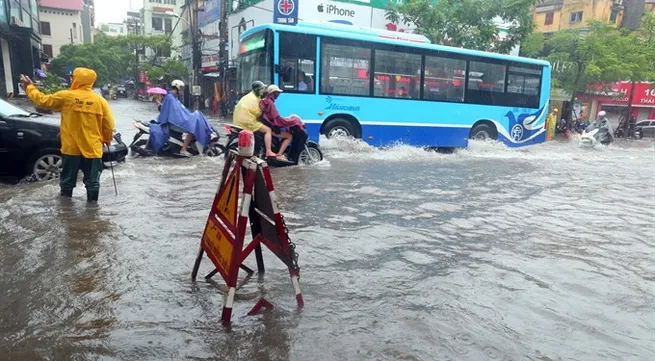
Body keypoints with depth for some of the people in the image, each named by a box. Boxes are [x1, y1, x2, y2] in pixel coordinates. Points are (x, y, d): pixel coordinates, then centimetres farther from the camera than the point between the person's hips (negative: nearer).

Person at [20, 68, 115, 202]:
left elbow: (42, 100, 7)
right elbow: (109, 125, -1)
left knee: (68, 179, 16)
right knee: (92, 180, 5)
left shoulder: (65, 96, -6)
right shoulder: (100, 101, -3)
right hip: (92, 148, 0)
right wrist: (107, 140, 16)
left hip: (71, 147, 0)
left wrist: (29, 87, 23)